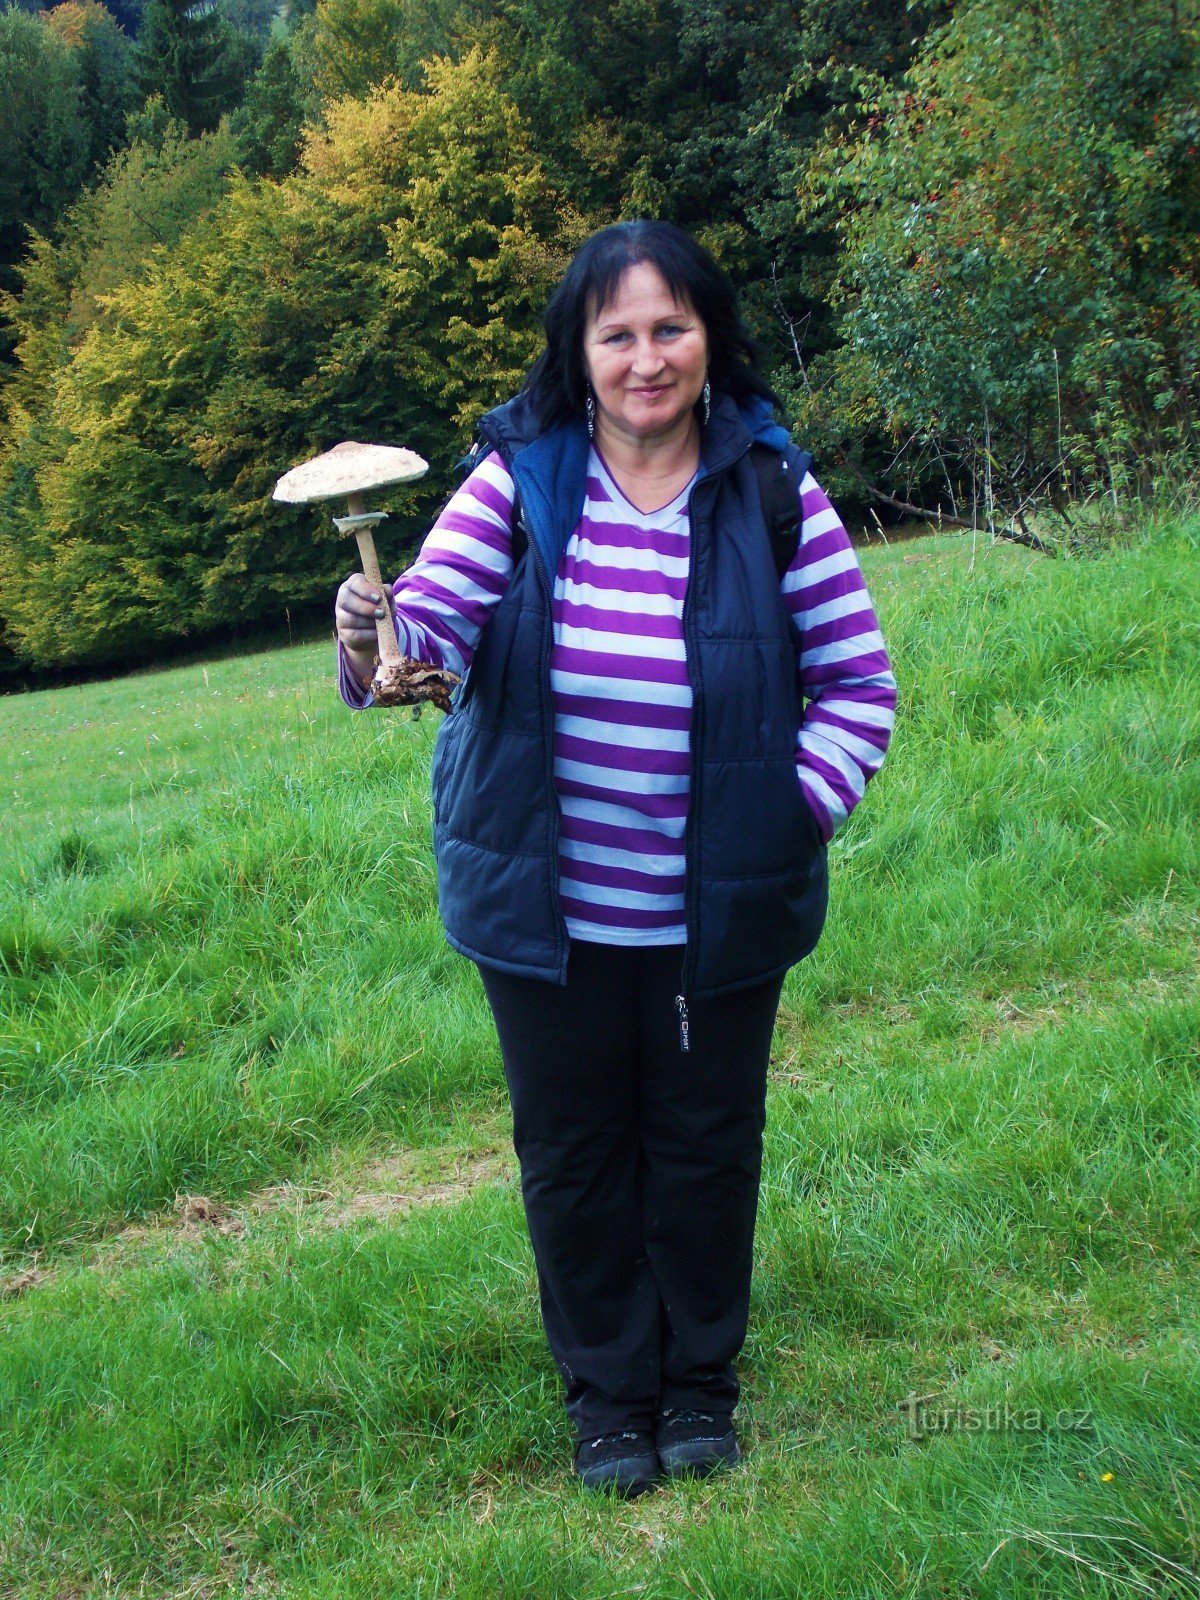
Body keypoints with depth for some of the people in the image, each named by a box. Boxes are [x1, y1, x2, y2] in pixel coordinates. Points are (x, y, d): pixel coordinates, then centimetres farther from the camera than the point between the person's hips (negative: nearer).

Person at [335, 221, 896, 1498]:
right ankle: (607, 1392, 36)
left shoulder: (770, 490, -9)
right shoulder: (519, 479, -9)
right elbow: (434, 620, -19)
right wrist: (371, 644, -40)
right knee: (574, 1152, 14)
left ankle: (700, 1379, 40)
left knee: (706, 1145, 15)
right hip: (548, 908, 0)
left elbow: (859, 681, -2)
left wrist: (805, 814, -11)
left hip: (718, 911, 0)